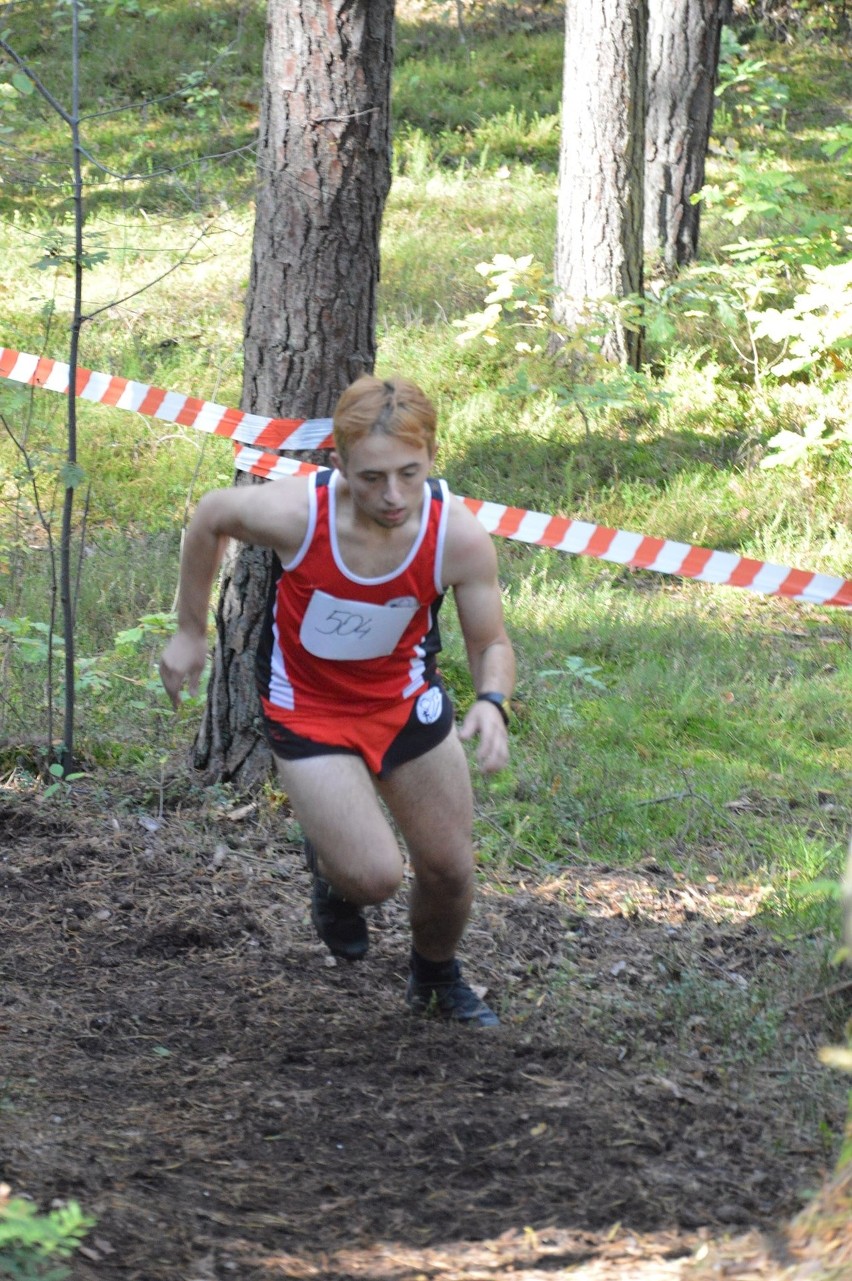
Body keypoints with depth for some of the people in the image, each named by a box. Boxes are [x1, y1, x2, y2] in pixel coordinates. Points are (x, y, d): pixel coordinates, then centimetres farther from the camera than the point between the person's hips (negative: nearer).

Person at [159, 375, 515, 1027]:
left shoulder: (460, 537, -27)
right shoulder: (295, 511, -33)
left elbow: (491, 642, -11)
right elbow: (210, 517, -9)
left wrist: (493, 702, -34)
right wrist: (191, 632, 1)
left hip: (408, 698, 2)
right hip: (308, 710, -2)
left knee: (450, 869, 7)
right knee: (374, 876, -14)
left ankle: (437, 978, 41)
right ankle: (332, 870, 25)